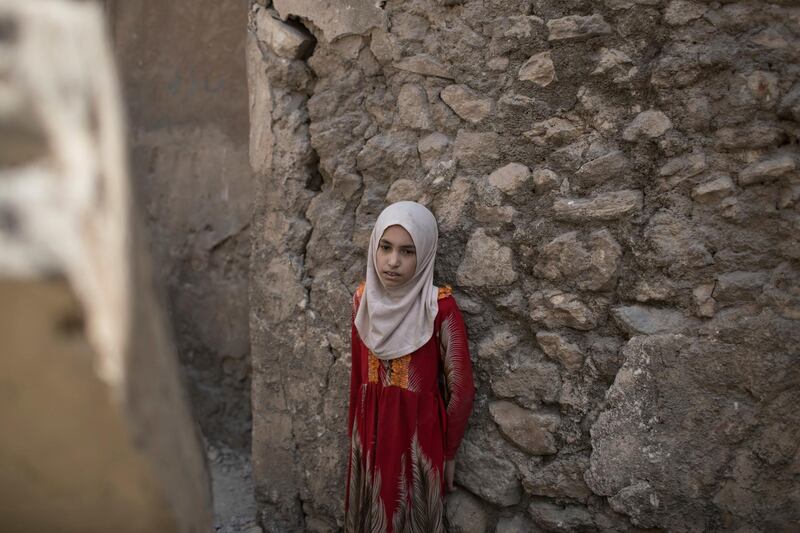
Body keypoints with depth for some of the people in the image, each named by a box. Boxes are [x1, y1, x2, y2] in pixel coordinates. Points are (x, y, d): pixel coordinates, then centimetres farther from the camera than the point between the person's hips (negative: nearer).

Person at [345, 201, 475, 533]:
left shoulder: (440, 307, -17)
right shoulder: (364, 298, -2)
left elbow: (460, 388, -11)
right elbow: (358, 372, 8)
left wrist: (448, 452, -4)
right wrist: (355, 431, 13)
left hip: (418, 434, -4)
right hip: (369, 430, 5)